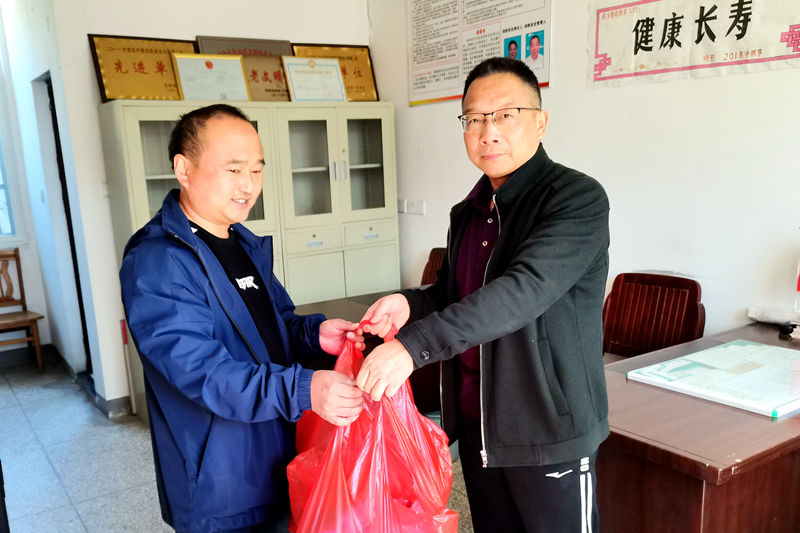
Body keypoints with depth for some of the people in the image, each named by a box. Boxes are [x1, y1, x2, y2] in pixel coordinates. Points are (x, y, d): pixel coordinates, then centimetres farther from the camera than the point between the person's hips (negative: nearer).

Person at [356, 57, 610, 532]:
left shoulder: (578, 199, -15)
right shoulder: (467, 213, 9)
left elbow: (525, 289, -30)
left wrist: (414, 345, -37)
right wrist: (410, 304, -5)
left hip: (549, 431, -6)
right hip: (476, 427, 7)